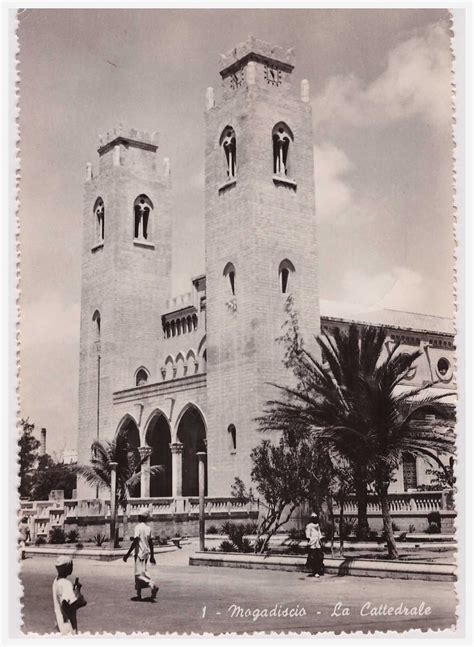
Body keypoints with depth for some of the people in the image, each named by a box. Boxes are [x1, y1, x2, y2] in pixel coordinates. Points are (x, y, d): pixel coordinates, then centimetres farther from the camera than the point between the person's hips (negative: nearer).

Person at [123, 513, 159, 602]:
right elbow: (151, 542, 14)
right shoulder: (148, 528, 9)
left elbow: (135, 542, -20)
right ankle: (139, 594, 16)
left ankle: (153, 586, -26)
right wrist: (152, 556, 21)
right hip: (147, 553, 8)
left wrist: (128, 554, -17)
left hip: (140, 553, -8)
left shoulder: (138, 527, -13)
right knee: (138, 574, 15)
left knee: (140, 573, -8)